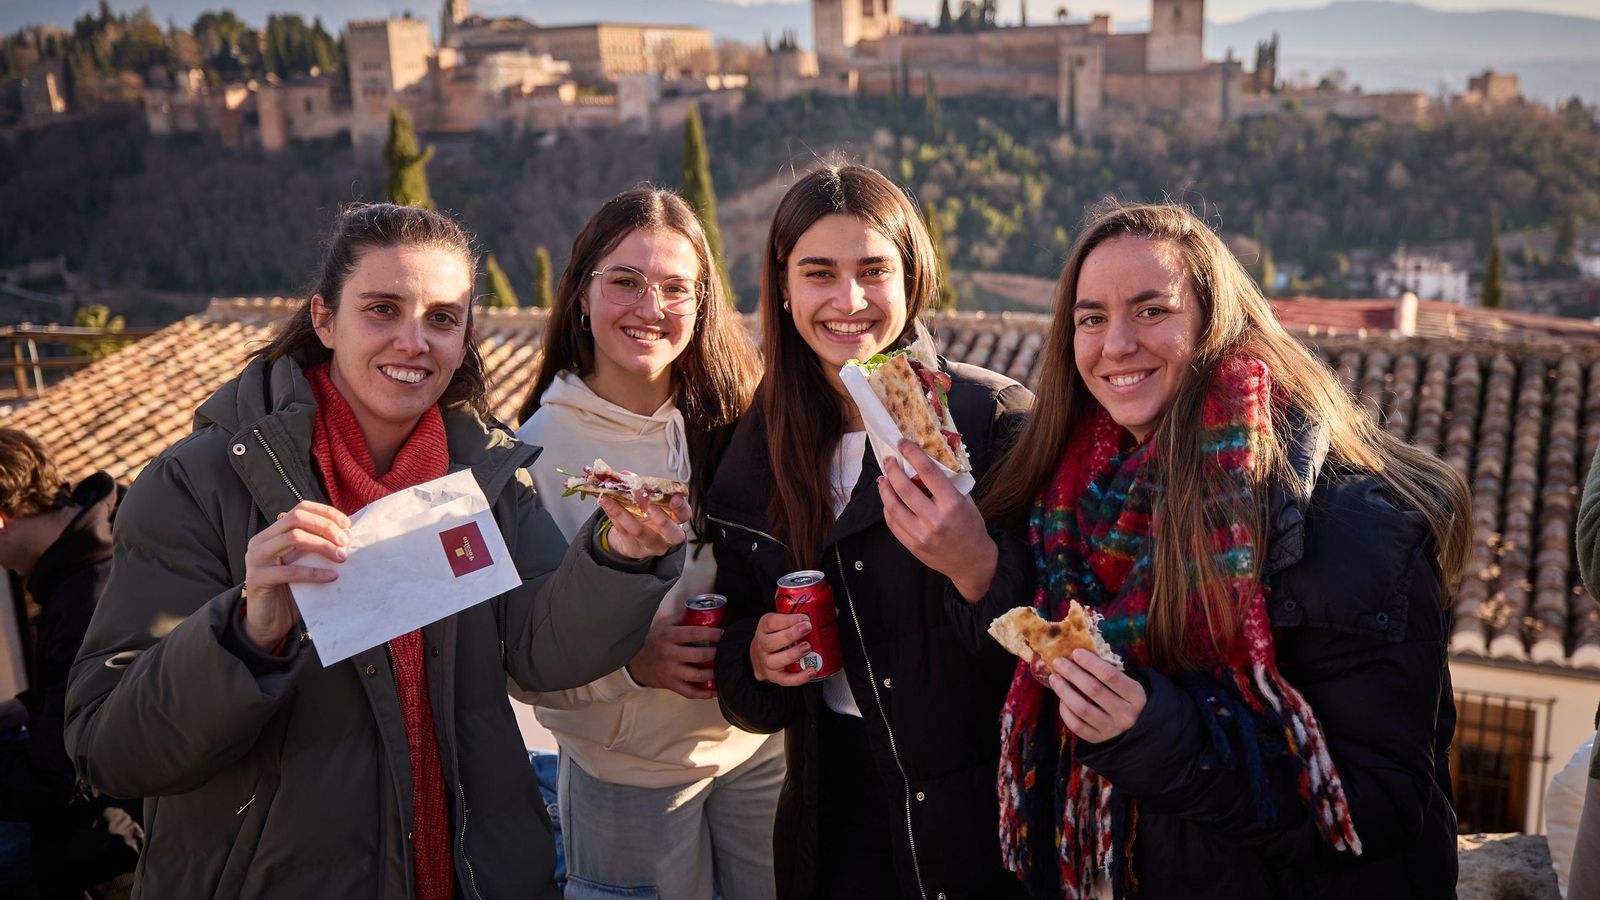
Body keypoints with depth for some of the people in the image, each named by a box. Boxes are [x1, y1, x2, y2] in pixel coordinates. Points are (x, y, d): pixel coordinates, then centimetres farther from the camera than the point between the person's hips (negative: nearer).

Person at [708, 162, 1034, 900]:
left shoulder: (995, 417, -15)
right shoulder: (757, 444, -1)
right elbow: (736, 636, 8)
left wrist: (979, 568, -34)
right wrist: (757, 660, -13)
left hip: (978, 811, -3)